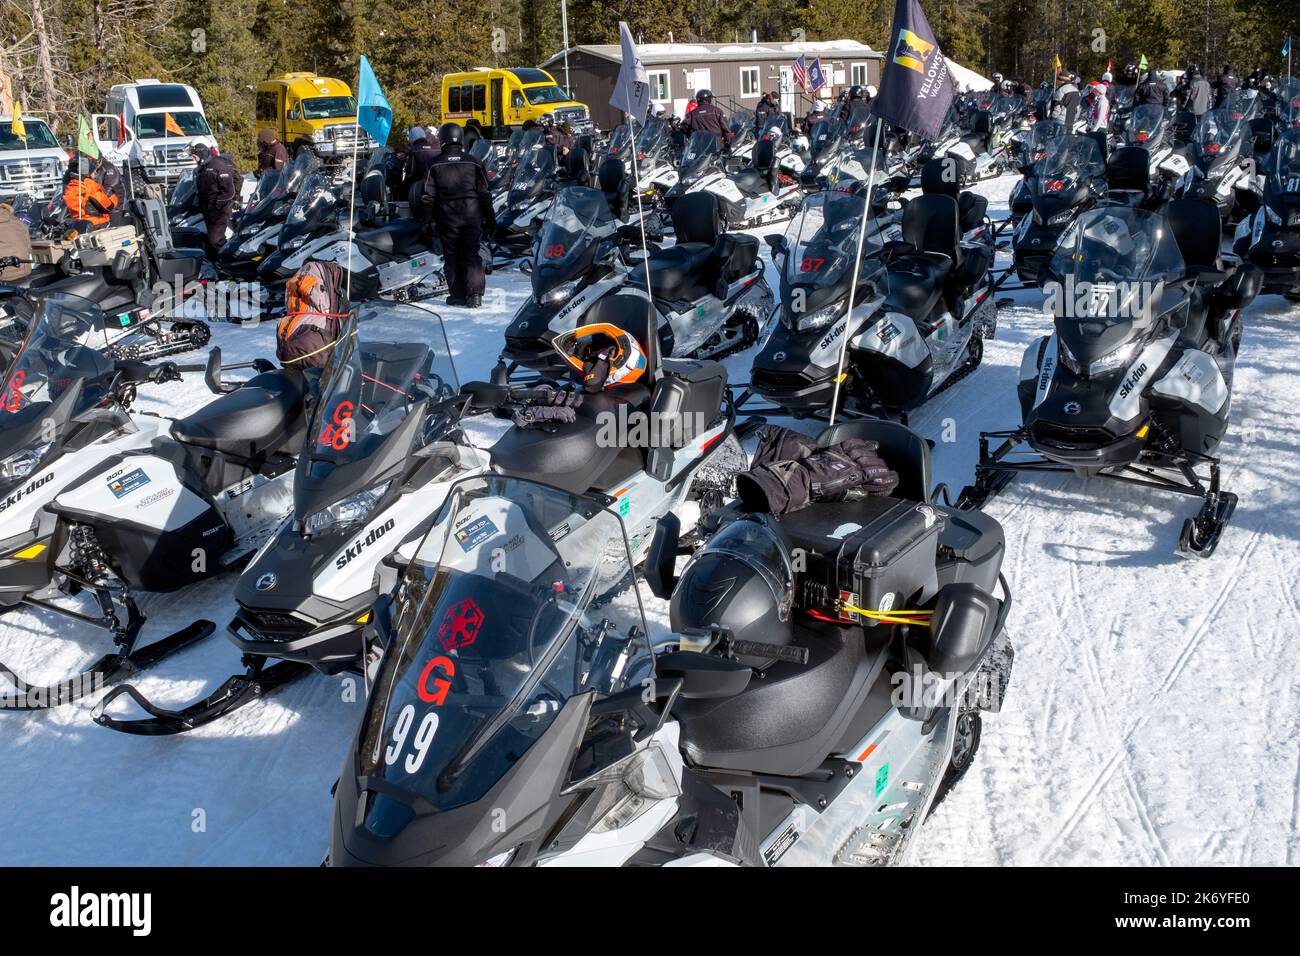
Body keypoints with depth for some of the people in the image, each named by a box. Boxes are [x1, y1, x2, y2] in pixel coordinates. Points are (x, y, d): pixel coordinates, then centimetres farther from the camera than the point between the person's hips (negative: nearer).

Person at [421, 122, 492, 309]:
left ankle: (457, 295, 10)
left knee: (452, 256, 9)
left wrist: (428, 220, 6)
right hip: (472, 215, 1)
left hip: (447, 217, -1)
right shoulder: (473, 163, 0)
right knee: (471, 255, 4)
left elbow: (429, 195, -1)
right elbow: (484, 192, 2)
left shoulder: (435, 165, -1)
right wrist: (489, 216, 11)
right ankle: (474, 295, -7)